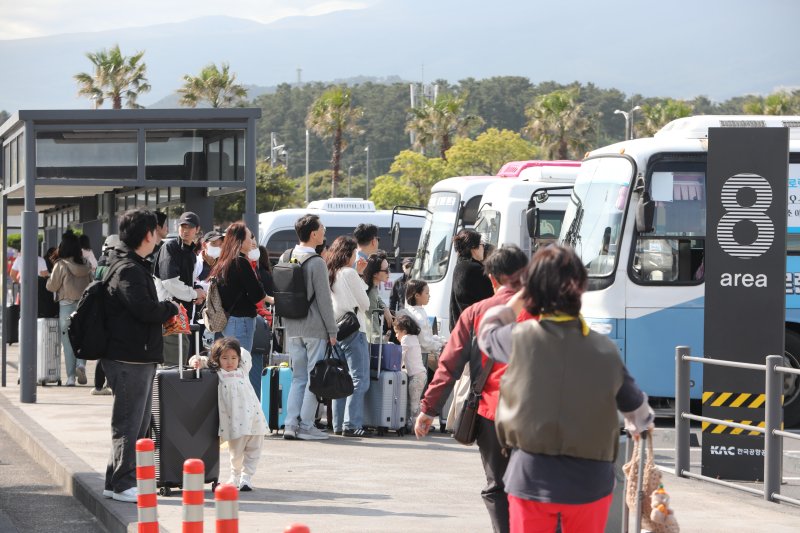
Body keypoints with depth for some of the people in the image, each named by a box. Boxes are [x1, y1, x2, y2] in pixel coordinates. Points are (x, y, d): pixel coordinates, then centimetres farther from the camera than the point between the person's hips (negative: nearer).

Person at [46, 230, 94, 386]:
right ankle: (81, 364, -13)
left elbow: (52, 286, -5)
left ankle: (71, 376, 4)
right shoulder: (86, 265, 2)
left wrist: (48, 279, 14)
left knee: (68, 342, 4)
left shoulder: (61, 265, -10)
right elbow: (91, 284, 9)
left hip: (67, 305, -3)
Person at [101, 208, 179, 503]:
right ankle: (123, 485, -1)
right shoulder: (128, 270, -17)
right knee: (128, 423, -5)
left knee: (139, 423, 16)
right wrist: (171, 308, -7)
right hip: (130, 359, -11)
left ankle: (116, 482, 23)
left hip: (139, 358, 11)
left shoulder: (134, 266, 18)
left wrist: (165, 315, 6)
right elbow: (146, 309, -25)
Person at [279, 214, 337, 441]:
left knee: (298, 377, 13)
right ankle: (306, 426, -1)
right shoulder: (316, 263, -14)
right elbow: (324, 299, -13)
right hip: (314, 328, -6)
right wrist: (332, 331, -6)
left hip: (292, 328, 7)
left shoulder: (284, 259, 7)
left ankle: (291, 424, 8)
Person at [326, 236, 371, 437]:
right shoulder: (349, 274, -9)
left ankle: (338, 424, 9)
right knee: (359, 379, -7)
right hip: (353, 330, -8)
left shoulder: (330, 275, 11)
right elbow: (365, 303, -4)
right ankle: (352, 424, -14)